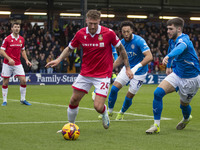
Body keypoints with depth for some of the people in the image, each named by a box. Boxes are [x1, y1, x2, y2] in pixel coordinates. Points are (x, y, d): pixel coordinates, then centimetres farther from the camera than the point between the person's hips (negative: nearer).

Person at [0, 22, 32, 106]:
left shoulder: (21, 39, 6)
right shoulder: (7, 39, -8)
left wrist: (26, 60, 6)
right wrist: (9, 59, -23)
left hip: (18, 64, 3)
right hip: (7, 64, -3)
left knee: (23, 81, -6)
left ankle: (23, 99, 8)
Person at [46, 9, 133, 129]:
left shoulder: (109, 33, -15)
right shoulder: (80, 34, -6)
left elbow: (121, 49, -1)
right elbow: (70, 48, 10)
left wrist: (128, 68, 1)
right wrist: (59, 59, -6)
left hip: (103, 74, -3)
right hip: (85, 73, 3)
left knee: (98, 107, -12)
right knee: (74, 101, 4)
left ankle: (105, 114, 25)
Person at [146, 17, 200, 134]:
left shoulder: (184, 40, -26)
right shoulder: (172, 40, 1)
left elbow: (180, 48, -52)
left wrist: (168, 57, -71)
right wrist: (169, 66, 22)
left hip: (190, 79, -6)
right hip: (176, 74, 6)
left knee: (184, 104, 12)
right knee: (158, 93, -17)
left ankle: (186, 118, 51)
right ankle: (156, 125, -12)